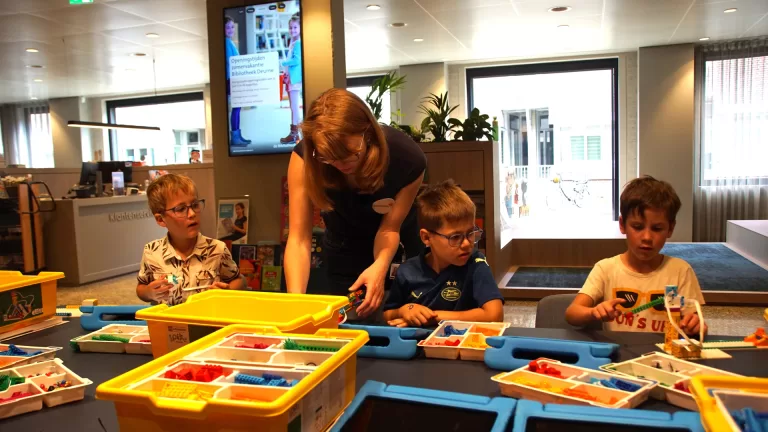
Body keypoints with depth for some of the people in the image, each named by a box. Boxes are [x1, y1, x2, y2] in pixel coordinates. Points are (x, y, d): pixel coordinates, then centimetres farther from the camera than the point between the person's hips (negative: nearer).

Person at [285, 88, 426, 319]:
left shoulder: (408, 158, -33)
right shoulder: (305, 157, -33)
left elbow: (390, 228, -23)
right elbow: (299, 238, -34)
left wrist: (380, 267, -44)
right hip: (345, 243, 1)